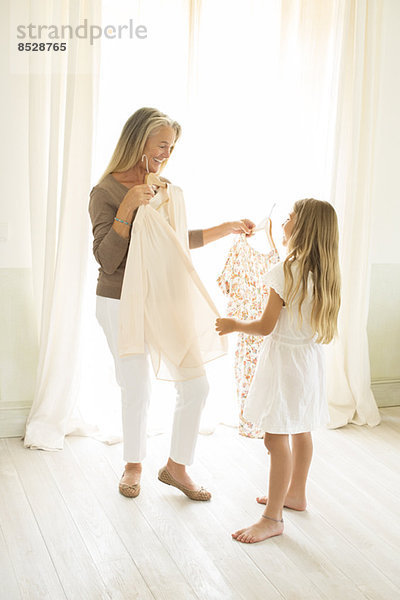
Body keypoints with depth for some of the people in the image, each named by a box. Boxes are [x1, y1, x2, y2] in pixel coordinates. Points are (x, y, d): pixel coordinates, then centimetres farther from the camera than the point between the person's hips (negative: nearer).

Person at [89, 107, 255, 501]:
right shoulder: (106, 192, -11)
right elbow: (108, 260, -18)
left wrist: (228, 228, 16)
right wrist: (127, 207, -27)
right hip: (121, 304, -5)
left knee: (196, 386, 1)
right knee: (137, 390, 7)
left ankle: (176, 467, 20)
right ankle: (133, 464, 33)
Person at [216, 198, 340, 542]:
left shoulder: (287, 271, -20)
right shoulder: (324, 272, 3)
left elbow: (266, 326, -17)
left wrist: (233, 325, 0)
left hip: (285, 361, -9)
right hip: (310, 359, 9)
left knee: (277, 437, -5)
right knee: (301, 431, 20)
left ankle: (273, 518, 0)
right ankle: (295, 494, 37)